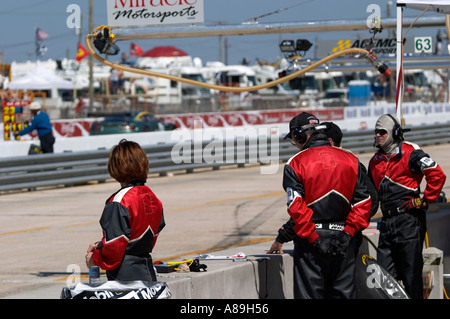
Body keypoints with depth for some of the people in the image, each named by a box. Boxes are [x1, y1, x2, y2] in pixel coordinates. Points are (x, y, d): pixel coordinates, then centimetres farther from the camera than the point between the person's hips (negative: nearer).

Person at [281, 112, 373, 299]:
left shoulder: (296, 163, -6)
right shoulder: (351, 160, 7)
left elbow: (296, 206, -15)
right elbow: (364, 201, 2)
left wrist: (313, 238, -13)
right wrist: (348, 232, -1)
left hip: (310, 241, -4)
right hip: (343, 240, 4)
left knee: (309, 293, 1)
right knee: (345, 292, 11)